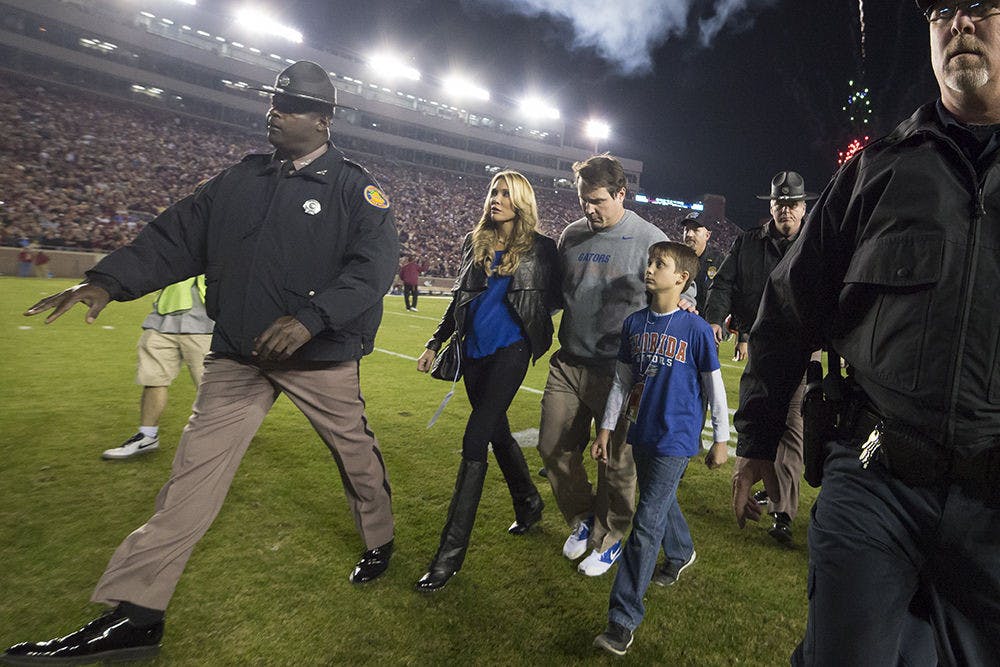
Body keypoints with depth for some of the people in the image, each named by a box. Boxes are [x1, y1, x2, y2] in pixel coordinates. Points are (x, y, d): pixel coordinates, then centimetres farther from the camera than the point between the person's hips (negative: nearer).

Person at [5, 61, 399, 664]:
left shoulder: (355, 187, -5)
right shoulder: (241, 179, 11)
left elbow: (375, 264, -17)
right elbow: (178, 235, 11)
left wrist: (310, 319, -28)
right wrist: (109, 280, -1)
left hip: (323, 357, -4)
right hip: (238, 355, 5)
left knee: (356, 454, 10)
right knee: (196, 471, 2)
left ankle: (379, 542, 37)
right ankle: (134, 615, 10)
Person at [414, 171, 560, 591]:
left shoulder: (539, 248, -1)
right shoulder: (474, 243, 12)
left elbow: (552, 302, 6)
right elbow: (459, 299, 17)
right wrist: (436, 343, 15)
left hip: (510, 348, -5)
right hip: (474, 349, 6)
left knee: (474, 439, -11)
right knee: (497, 432, 15)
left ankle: (451, 549, -3)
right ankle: (529, 504, 39)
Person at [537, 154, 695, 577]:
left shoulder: (649, 240, -9)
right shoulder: (572, 235, 8)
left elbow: (679, 293, -3)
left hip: (617, 371, -5)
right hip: (568, 364, 6)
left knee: (615, 460, 7)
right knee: (554, 449, 9)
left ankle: (608, 538, 30)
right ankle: (582, 518, 35)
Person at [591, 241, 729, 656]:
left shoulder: (696, 329, -12)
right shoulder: (634, 324, 3)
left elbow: (714, 387, -5)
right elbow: (622, 381, 9)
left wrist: (720, 440, -1)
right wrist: (606, 428, 8)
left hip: (676, 439, -6)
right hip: (641, 434, 6)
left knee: (646, 525, -6)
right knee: (660, 502, 24)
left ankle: (623, 619, 3)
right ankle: (681, 553, 55)